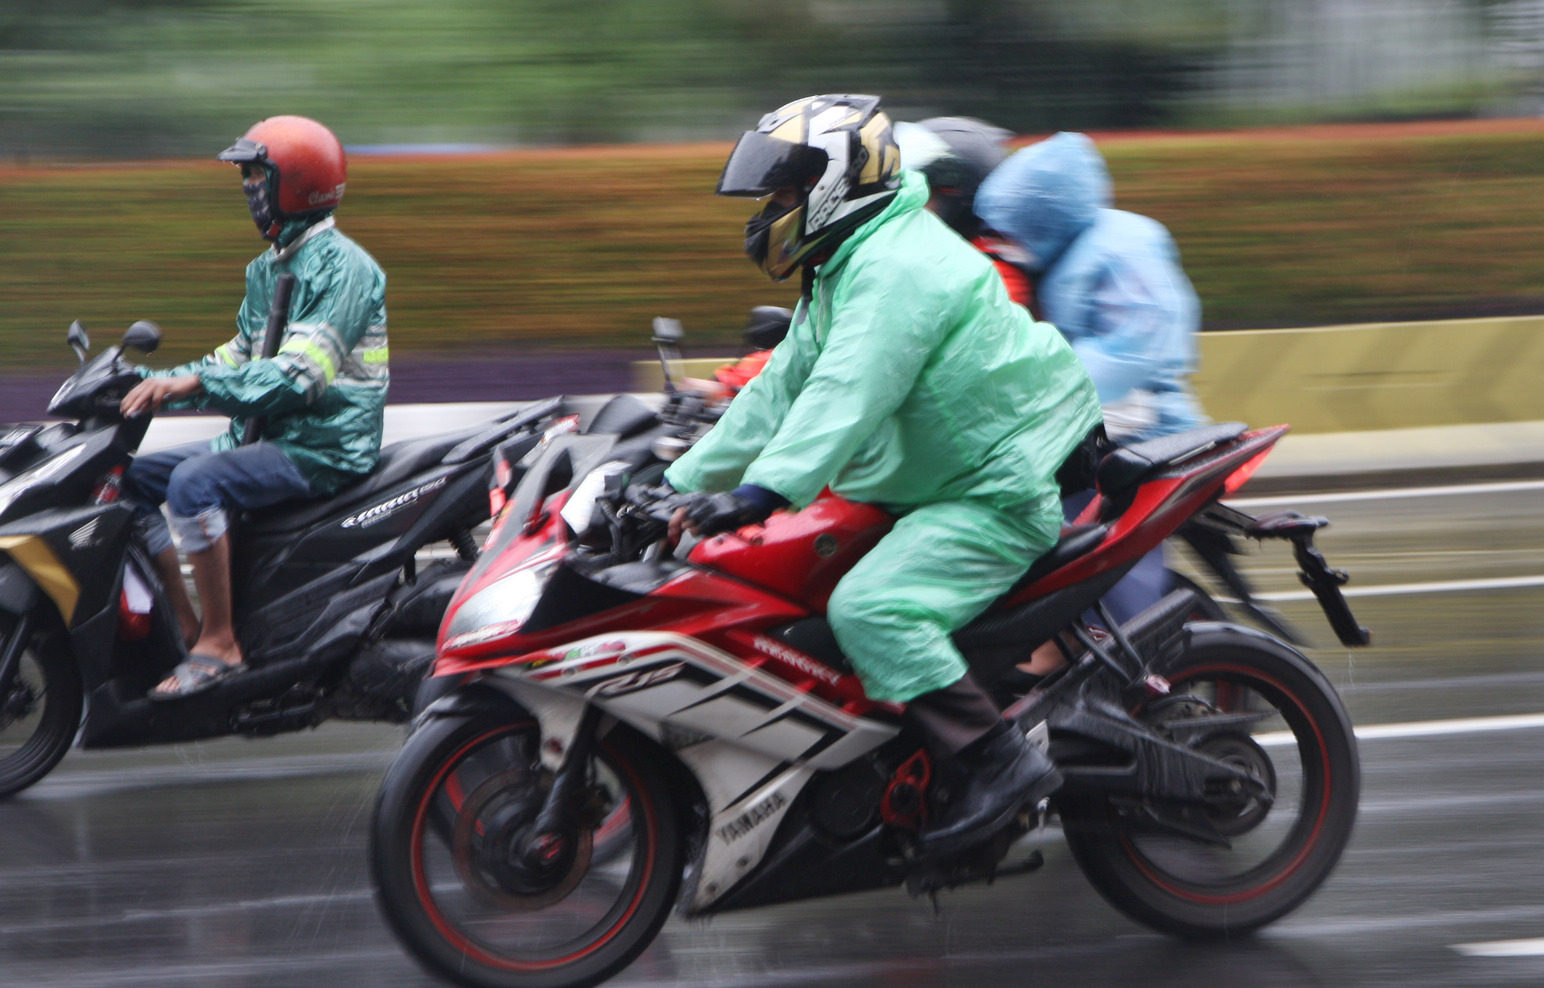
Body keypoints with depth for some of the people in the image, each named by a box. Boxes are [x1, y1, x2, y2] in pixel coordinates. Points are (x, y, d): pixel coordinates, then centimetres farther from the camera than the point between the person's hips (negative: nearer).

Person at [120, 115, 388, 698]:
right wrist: (157, 383, 5)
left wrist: (193, 384, -33)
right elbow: (241, 357, 20)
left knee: (194, 481, -31)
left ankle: (219, 643, -24)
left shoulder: (342, 266, -15)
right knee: (135, 475, 3)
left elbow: (300, 375, -26)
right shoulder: (267, 268, 16)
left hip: (326, 447, -10)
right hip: (265, 433, 10)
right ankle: (184, 624, 2)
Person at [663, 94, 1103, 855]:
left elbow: (848, 391, -34)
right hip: (943, 482, 12)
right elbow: (783, 390, 16)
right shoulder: (848, 269, 15)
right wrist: (682, 484, 12)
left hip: (1002, 494, -11)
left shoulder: (898, 268, -20)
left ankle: (1001, 762, -23)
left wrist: (762, 490, -44)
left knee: (871, 607, -27)